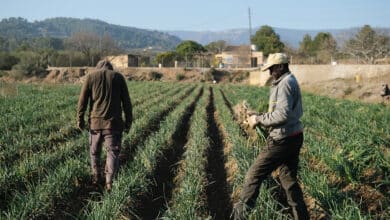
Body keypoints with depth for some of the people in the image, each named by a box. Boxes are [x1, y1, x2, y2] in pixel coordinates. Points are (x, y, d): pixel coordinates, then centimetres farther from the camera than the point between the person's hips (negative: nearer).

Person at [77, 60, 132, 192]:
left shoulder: (90, 77, 5)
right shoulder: (119, 77, 5)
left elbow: (83, 100, -1)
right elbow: (126, 101, 1)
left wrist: (80, 120, 5)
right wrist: (128, 121, 6)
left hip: (96, 121, 1)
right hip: (114, 122, -1)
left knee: (95, 149, 21)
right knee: (113, 152, 4)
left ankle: (96, 176, 34)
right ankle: (109, 181, -11)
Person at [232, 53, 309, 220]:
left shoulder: (285, 83, -16)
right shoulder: (291, 81, 16)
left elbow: (282, 115, -25)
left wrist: (259, 119, -14)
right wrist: (261, 117, 11)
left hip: (282, 139, -10)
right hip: (294, 137, 10)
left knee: (254, 175, -3)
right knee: (288, 179, 16)